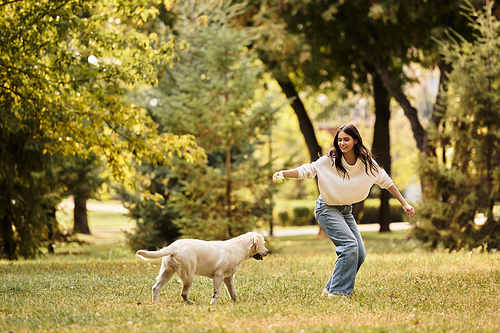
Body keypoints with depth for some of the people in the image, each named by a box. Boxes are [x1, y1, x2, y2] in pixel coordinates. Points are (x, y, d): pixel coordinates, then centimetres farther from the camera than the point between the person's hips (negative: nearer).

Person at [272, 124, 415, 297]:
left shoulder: (366, 162, -8)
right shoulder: (329, 161, -18)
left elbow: (386, 181, 4)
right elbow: (306, 170, -20)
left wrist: (404, 203, 6)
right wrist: (282, 173, -37)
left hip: (346, 210, 6)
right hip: (327, 209, -6)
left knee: (359, 254, -1)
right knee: (349, 244, -23)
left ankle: (330, 289, 10)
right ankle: (337, 291, -17)